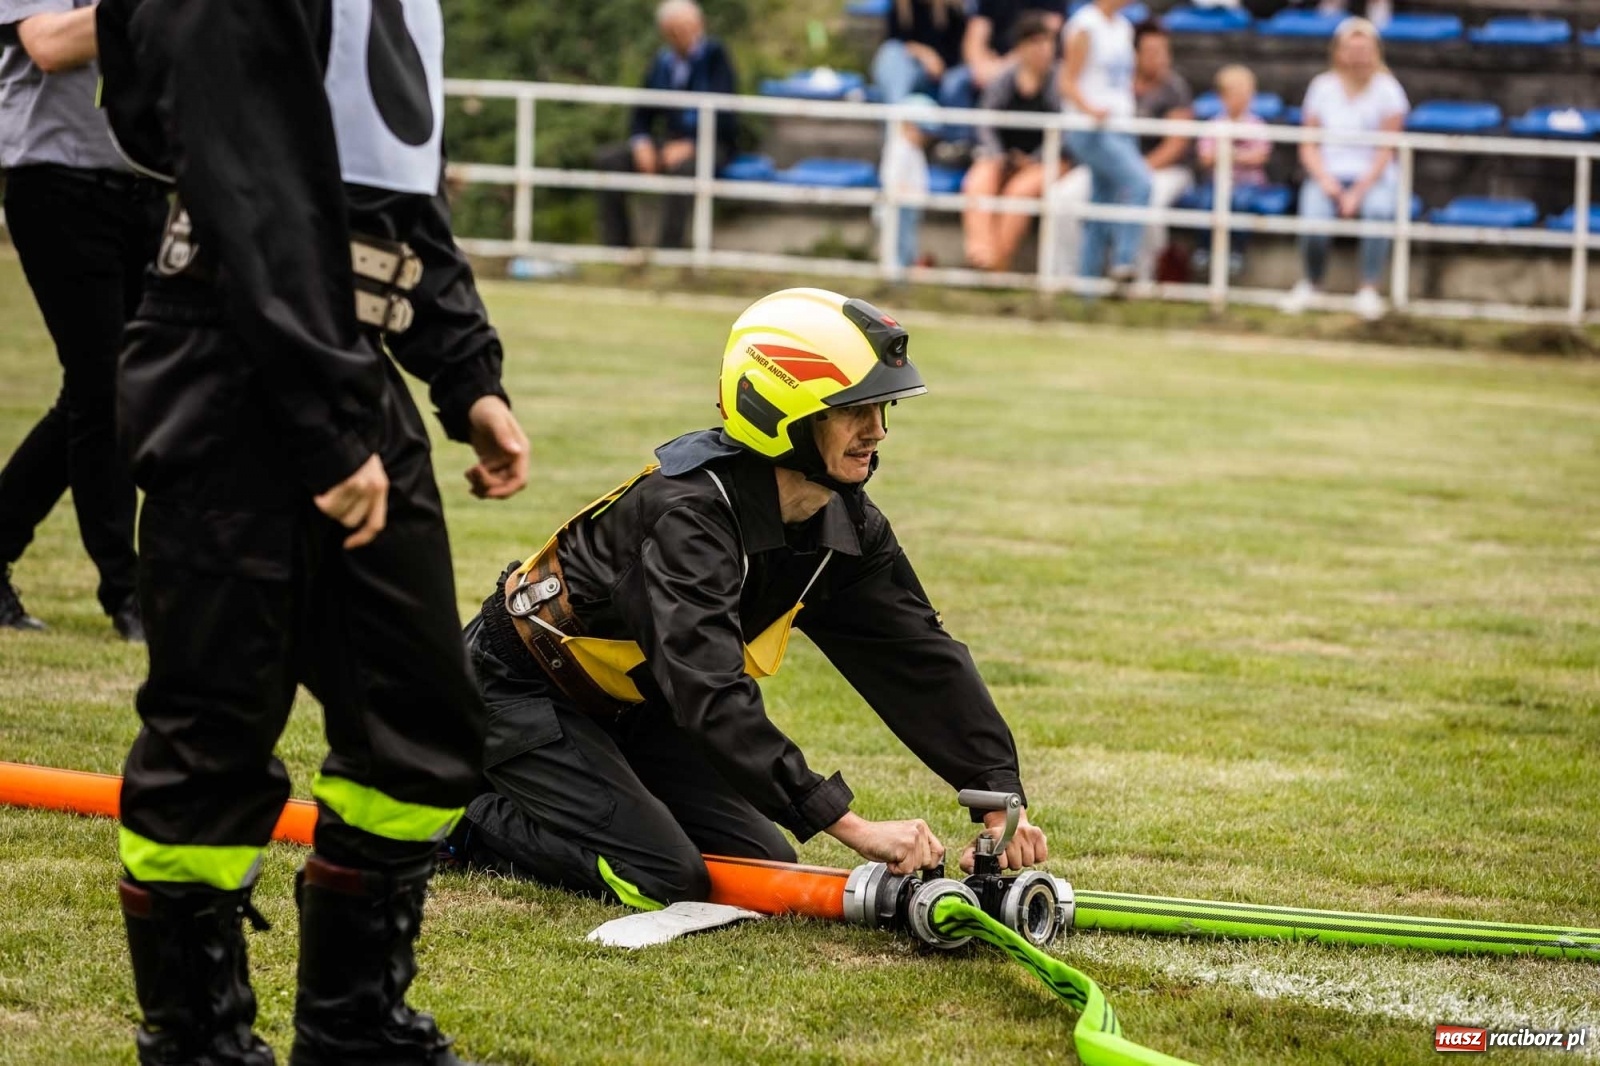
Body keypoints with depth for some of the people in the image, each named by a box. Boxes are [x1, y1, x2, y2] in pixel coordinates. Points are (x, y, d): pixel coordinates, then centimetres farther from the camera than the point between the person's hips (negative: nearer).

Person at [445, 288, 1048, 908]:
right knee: (664, 880, -21)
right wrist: (855, 828, -48)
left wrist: (1001, 797, -19)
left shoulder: (846, 526, -9)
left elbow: (922, 658, -7)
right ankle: (459, 817, 0)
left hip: (631, 706, 9)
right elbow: (714, 697, -44)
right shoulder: (687, 514, -35)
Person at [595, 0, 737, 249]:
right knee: (608, 159, -14)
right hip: (670, 140, 6)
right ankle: (616, 247, -14)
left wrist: (690, 145, -25)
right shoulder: (661, 62, 9)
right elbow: (641, 115, 14)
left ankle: (670, 250, -37)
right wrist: (641, 143, -8)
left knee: (682, 166, -40)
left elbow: (721, 113, -14)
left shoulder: (715, 56, -6)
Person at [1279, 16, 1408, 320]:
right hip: (1329, 174, 1)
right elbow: (1309, 146, 7)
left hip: (1374, 177, -1)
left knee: (1378, 209, -37)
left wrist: (1358, 192, -15)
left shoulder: (1387, 88, 2)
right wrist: (1324, 179, -11)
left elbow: (1386, 152, -4)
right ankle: (1311, 282, -2)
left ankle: (1370, 289, -31)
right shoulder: (1322, 86, 9)